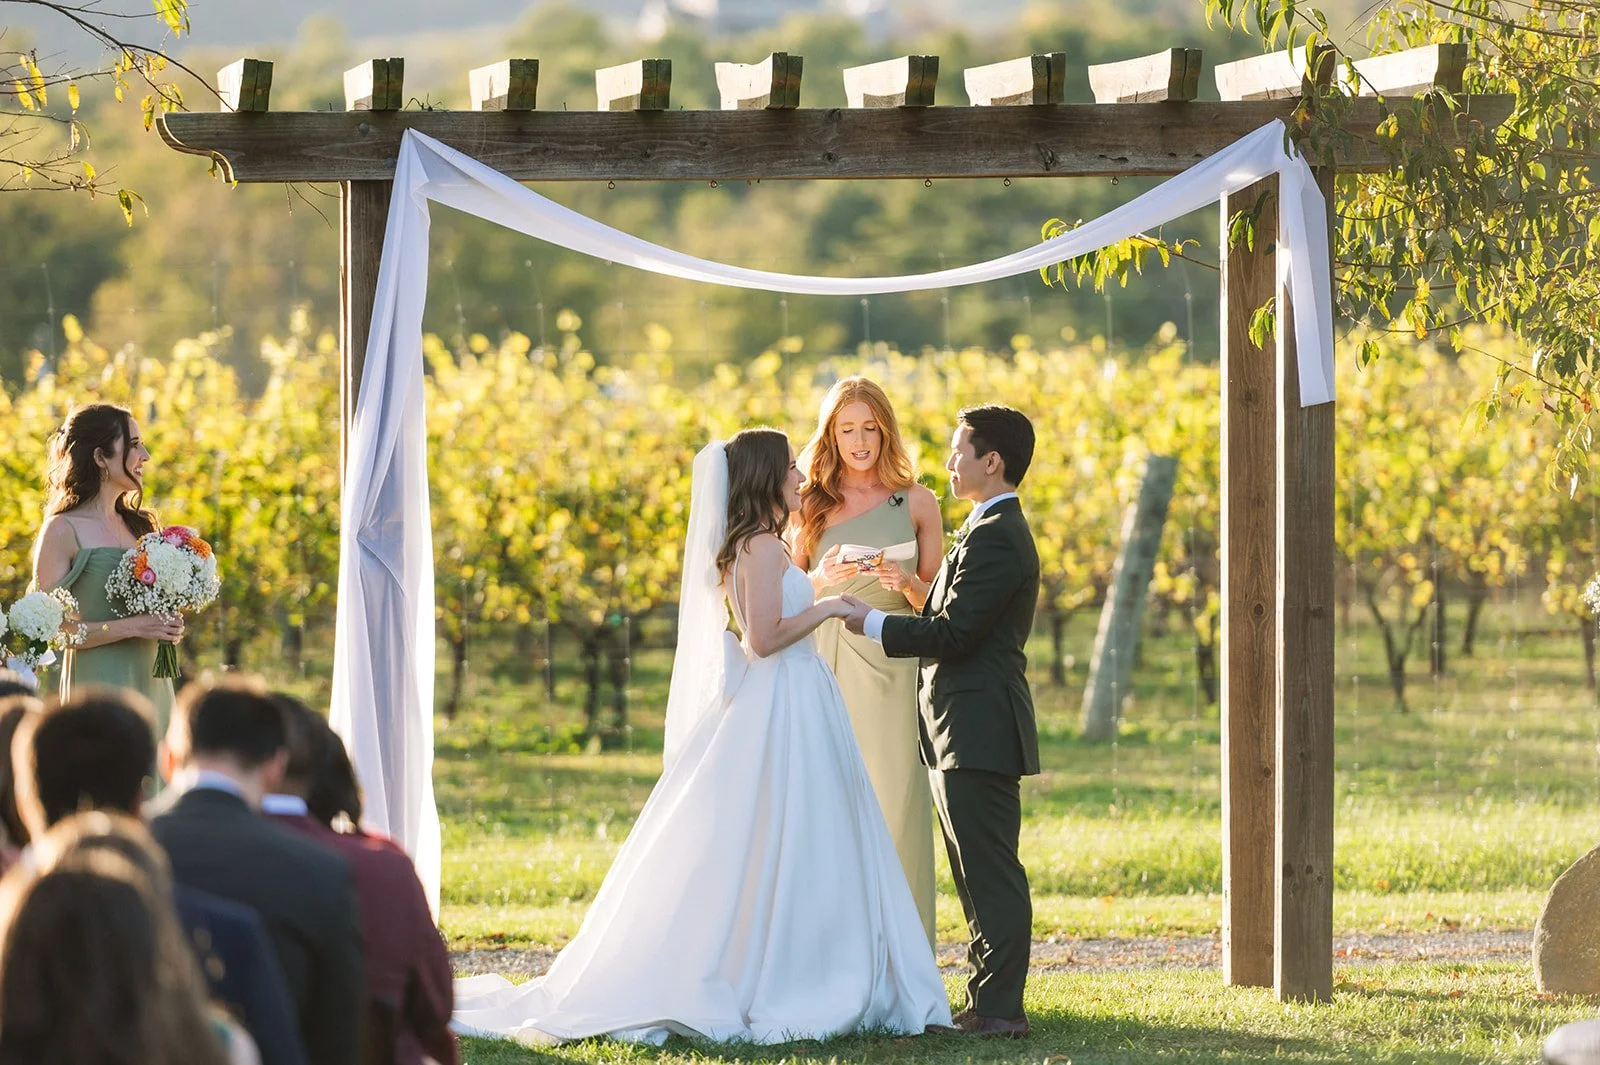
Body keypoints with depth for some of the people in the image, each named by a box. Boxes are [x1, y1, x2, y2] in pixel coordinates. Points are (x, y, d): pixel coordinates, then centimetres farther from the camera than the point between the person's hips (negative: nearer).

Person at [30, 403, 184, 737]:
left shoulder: (138, 525, 15)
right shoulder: (63, 531, -6)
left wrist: (167, 626, 4)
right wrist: (133, 627, -18)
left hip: (152, 684, 7)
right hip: (98, 683, -7)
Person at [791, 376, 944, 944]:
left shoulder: (916, 503, 8)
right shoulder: (810, 506, 11)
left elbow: (938, 601, 9)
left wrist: (907, 583, -12)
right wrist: (822, 581, -9)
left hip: (891, 670, -1)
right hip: (825, 666, 1)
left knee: (895, 804, -6)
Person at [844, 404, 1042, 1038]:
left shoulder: (995, 538, -15)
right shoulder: (993, 531, 19)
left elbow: (952, 633, -19)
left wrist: (874, 624, -8)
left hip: (978, 730, -11)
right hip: (967, 731, 11)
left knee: (989, 870, -8)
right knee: (980, 873, 12)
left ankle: (999, 1008, -7)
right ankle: (989, 1001, 16)